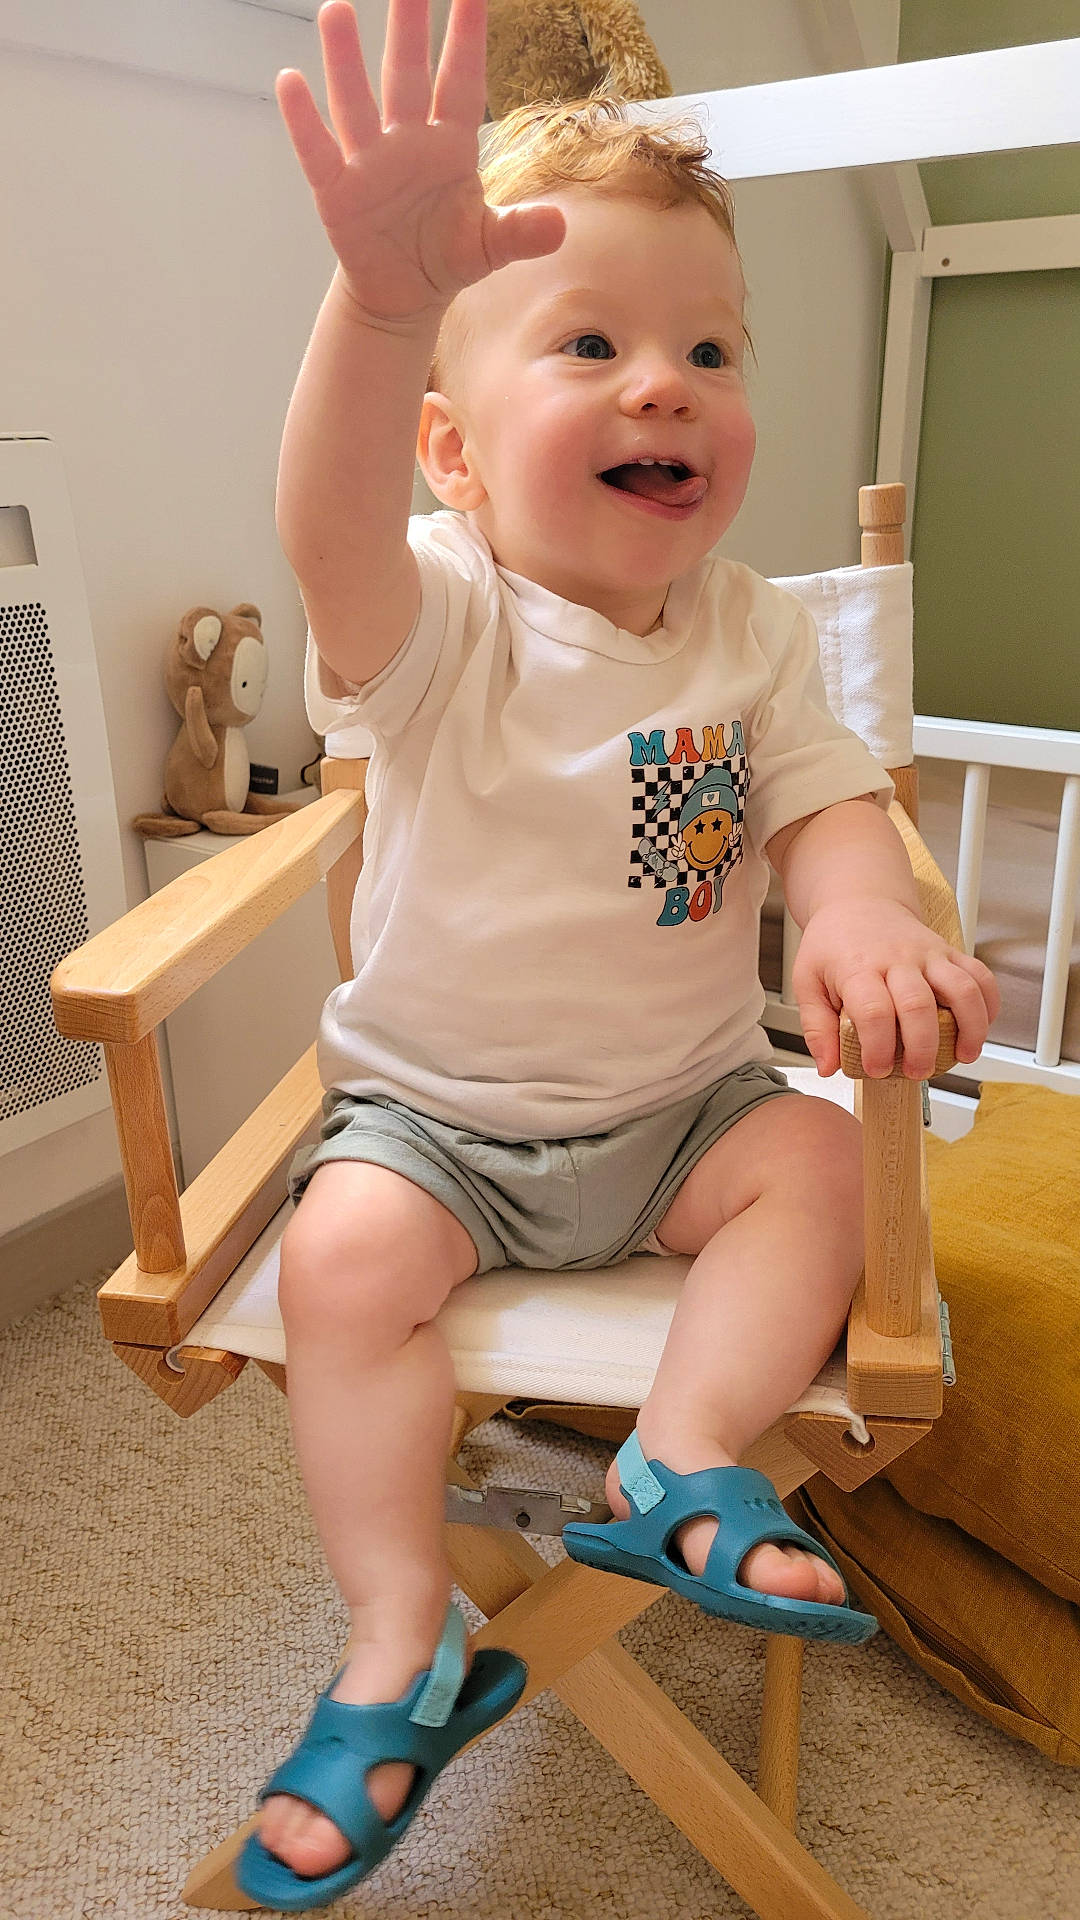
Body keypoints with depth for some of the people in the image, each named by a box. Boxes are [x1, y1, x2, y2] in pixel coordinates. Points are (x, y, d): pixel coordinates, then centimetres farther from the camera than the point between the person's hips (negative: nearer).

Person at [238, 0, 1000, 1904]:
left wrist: (859, 913, -32)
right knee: (347, 1248, -22)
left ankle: (681, 1462, -7)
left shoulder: (753, 629, -2)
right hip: (433, 1104, -2)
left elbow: (822, 796, -7)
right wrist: (383, 299, -57)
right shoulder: (444, 619, -17)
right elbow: (334, 535, -38)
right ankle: (401, 1643, -7)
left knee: (815, 1155, -18)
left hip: (680, 1093, 3)